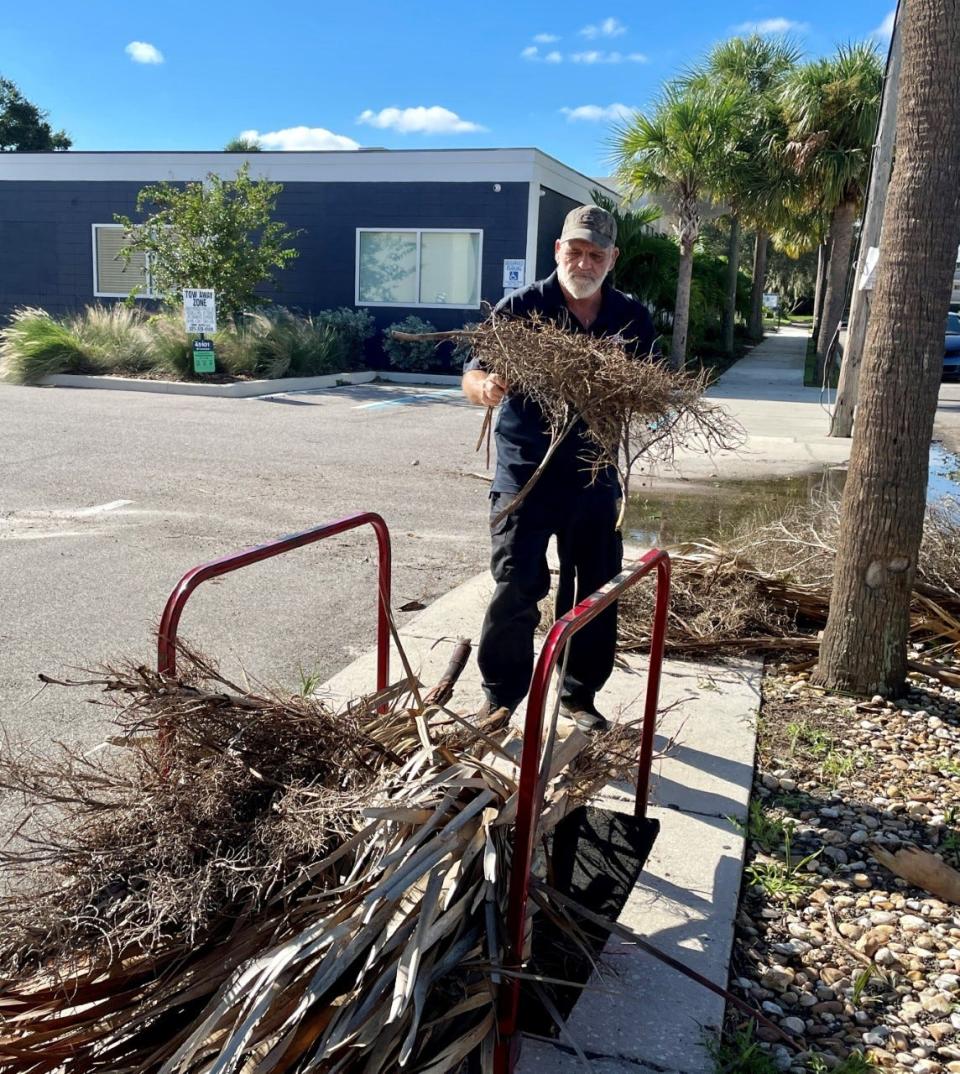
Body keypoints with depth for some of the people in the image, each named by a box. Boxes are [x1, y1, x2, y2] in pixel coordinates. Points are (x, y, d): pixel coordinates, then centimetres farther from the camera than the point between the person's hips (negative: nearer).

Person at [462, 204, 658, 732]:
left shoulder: (632, 318, 6)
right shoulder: (522, 307, -4)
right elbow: (472, 375, -5)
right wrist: (485, 386, -29)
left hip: (595, 475, 4)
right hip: (525, 471, -3)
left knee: (596, 593, 11)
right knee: (516, 590, -5)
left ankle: (579, 695, 29)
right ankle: (500, 698, 12)